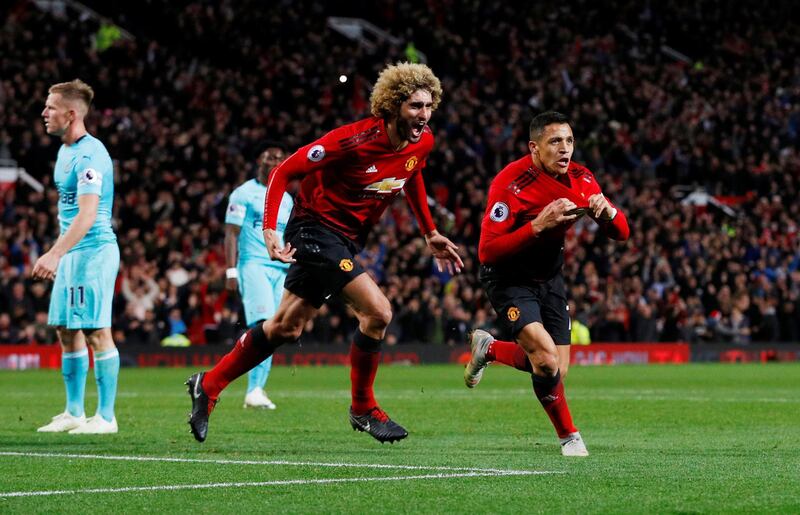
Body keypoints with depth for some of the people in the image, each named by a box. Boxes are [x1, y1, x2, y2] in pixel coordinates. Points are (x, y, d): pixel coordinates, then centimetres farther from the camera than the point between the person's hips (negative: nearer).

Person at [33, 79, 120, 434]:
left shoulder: (89, 155, -17)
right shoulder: (65, 151, 14)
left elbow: (87, 214, -26)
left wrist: (55, 254, -33)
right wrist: (56, 254, 22)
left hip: (93, 251, -10)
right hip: (71, 254, 10)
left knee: (96, 332, -7)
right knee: (67, 332, 11)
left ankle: (106, 417, -3)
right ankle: (74, 414, 18)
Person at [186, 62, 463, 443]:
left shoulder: (422, 142, -3)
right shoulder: (355, 140, -24)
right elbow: (284, 172, -19)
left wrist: (430, 233, 20)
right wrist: (269, 230, -28)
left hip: (346, 239, 8)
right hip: (316, 229, -8)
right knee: (378, 311, -16)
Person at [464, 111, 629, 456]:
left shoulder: (581, 180, -6)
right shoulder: (510, 184, -24)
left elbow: (621, 233, -1)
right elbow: (486, 251, -28)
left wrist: (606, 210, -24)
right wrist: (539, 225, -37)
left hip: (549, 278, 6)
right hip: (508, 279, -6)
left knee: (558, 371, 2)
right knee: (546, 357, -24)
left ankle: (489, 349, 29)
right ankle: (568, 436, -1)